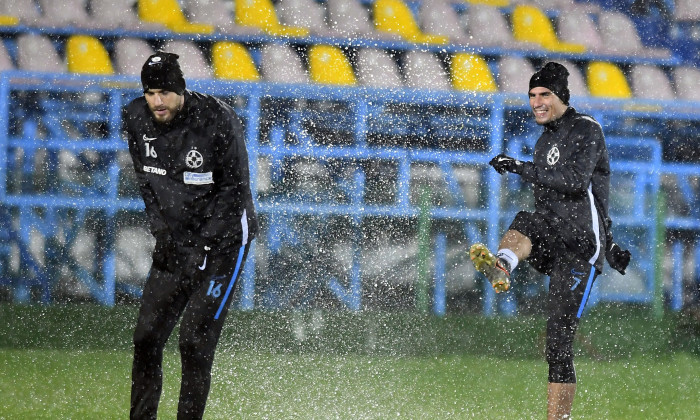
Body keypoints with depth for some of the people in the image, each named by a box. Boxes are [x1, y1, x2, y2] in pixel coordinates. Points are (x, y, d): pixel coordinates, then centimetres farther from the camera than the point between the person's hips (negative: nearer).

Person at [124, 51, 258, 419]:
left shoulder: (218, 121, -21)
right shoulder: (137, 118, -5)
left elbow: (235, 190, -15)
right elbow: (147, 182, 7)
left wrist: (203, 246, -20)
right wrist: (162, 234, -4)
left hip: (224, 236, -5)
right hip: (175, 237, 5)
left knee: (196, 339, -13)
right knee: (147, 334, 1)